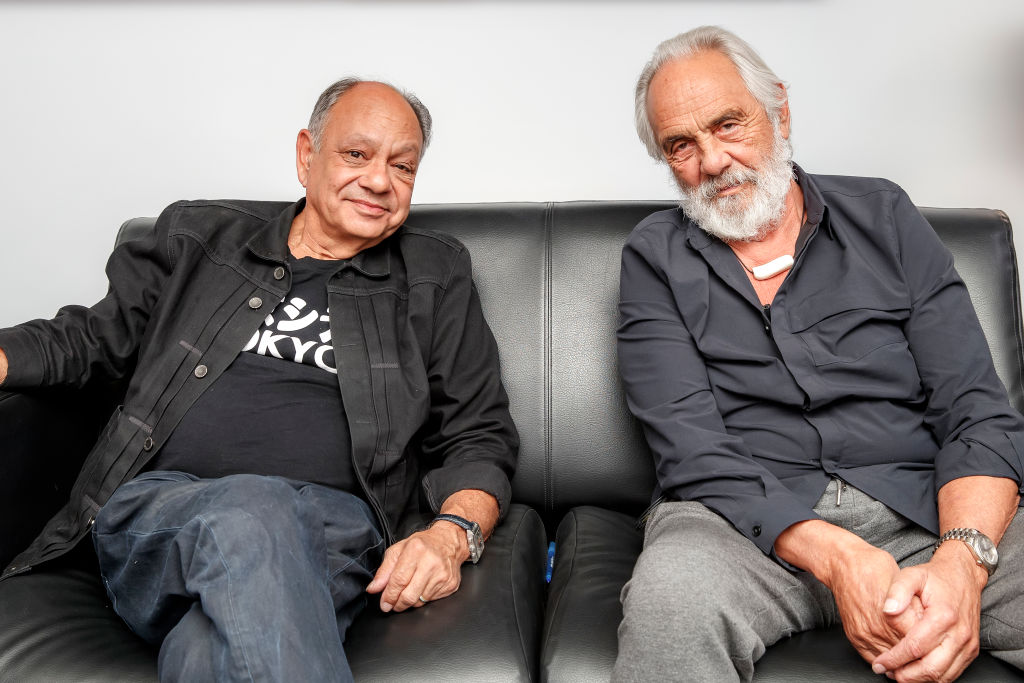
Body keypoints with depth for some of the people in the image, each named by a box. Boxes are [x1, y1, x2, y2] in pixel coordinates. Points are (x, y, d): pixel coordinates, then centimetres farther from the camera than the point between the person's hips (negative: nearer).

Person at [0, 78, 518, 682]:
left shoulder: (437, 277, 17)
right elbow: (92, 338, 26)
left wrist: (453, 535, -7)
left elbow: (481, 436, 14)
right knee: (247, 513, -35)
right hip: (159, 503, 3)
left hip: (329, 524, -2)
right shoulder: (199, 237, 19)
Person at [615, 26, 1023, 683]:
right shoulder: (655, 258, 6)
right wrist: (835, 558, -21)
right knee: (673, 593, -35)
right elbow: (694, 451, -5)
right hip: (743, 521, -2)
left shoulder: (884, 216, 11)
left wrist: (962, 559, -17)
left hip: (921, 507, 2)